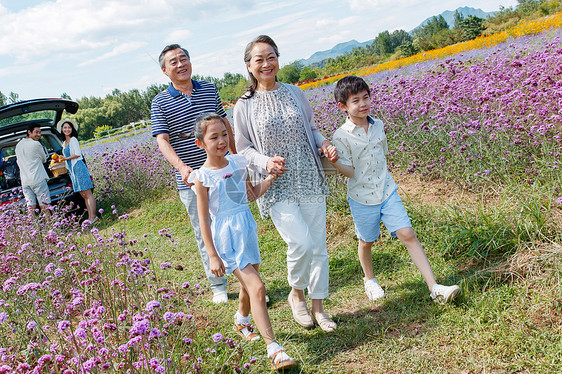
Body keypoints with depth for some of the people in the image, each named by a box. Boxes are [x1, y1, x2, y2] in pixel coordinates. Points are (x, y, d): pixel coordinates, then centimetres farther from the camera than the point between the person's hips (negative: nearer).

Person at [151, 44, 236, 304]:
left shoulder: (209, 89, 7)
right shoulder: (160, 103, -3)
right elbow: (162, 141, -12)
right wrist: (182, 167, -29)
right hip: (191, 181, -2)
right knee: (205, 235, 6)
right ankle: (218, 286, 21)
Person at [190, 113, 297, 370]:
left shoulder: (238, 162, 2)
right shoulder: (203, 177, -14)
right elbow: (203, 220, -11)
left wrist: (270, 177, 2)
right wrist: (213, 256, -12)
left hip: (247, 228, 6)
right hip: (227, 235, -6)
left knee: (248, 285, 20)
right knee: (257, 288, -14)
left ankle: (241, 321, 50)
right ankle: (274, 349, -8)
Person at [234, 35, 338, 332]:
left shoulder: (295, 93, 6)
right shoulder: (244, 106, -2)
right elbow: (243, 148, 3)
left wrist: (324, 143, -4)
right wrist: (265, 162, -16)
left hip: (310, 181, 4)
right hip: (277, 186, -3)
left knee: (318, 245, 7)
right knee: (301, 242, -17)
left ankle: (318, 308, 26)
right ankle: (296, 294, 15)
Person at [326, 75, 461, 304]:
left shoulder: (378, 125, 2)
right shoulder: (341, 136, -14)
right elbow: (350, 171, -16)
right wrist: (335, 162, -34)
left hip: (387, 191, 3)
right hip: (362, 198, -3)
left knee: (408, 235, -6)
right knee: (367, 242, 14)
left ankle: (434, 288, -6)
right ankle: (370, 280, 43)